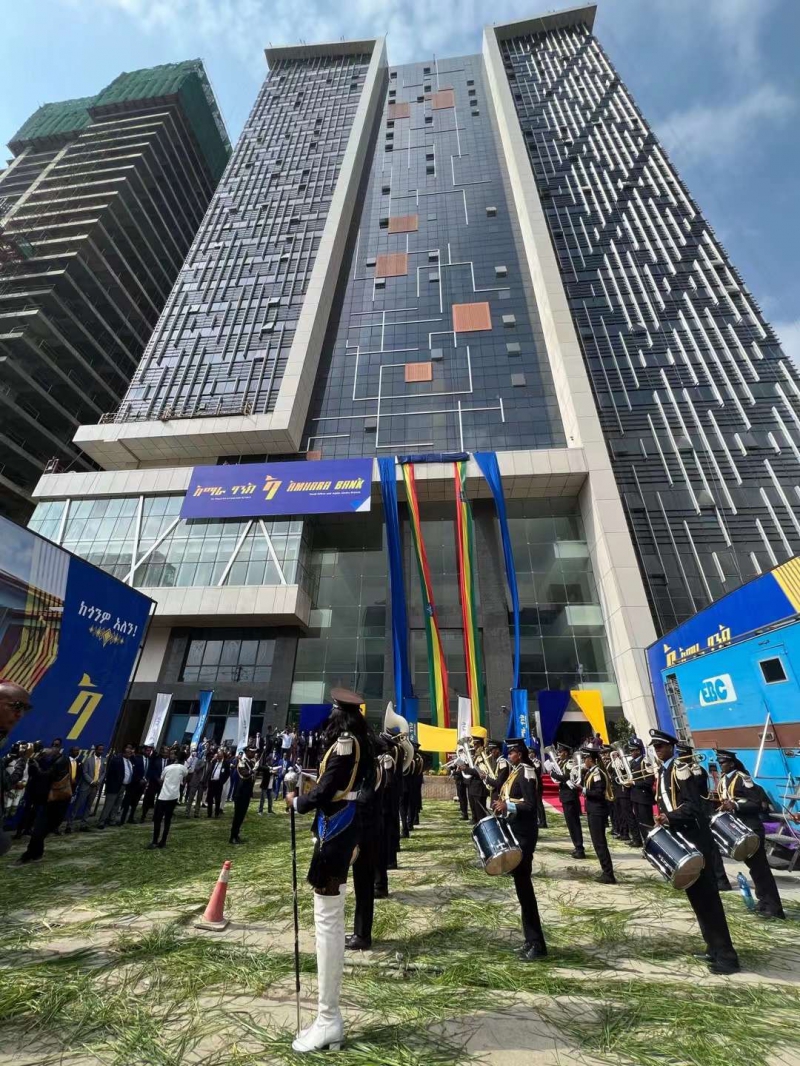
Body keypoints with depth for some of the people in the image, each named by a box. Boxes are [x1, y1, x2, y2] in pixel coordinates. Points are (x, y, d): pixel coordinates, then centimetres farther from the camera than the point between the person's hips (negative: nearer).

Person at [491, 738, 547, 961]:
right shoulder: (515, 771, 11)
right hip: (515, 831, 10)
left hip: (524, 834, -10)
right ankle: (531, 938, 27)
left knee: (523, 883, -4)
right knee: (521, 882, 16)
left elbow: (531, 805, -24)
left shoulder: (526, 772, -18)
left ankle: (537, 944, 7)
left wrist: (507, 806, -30)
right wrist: (502, 802, 4)